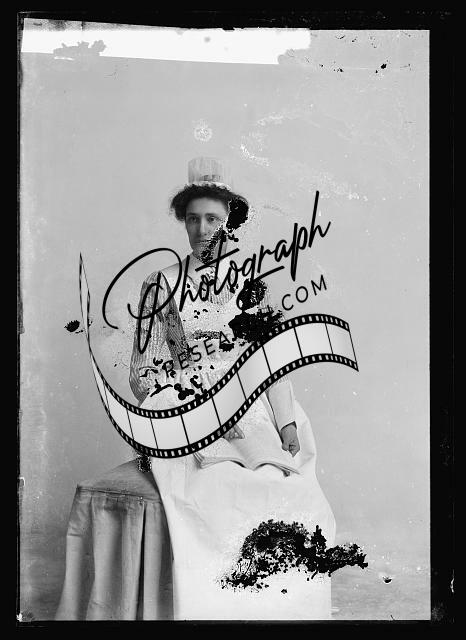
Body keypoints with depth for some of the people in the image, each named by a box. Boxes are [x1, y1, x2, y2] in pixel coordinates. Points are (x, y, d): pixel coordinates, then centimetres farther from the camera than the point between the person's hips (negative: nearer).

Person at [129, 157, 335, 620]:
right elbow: (145, 375, 2)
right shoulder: (161, 285, 6)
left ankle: (287, 608, 2)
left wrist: (288, 424, -3)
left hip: (256, 417, 2)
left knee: (302, 505, -19)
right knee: (221, 503, -27)